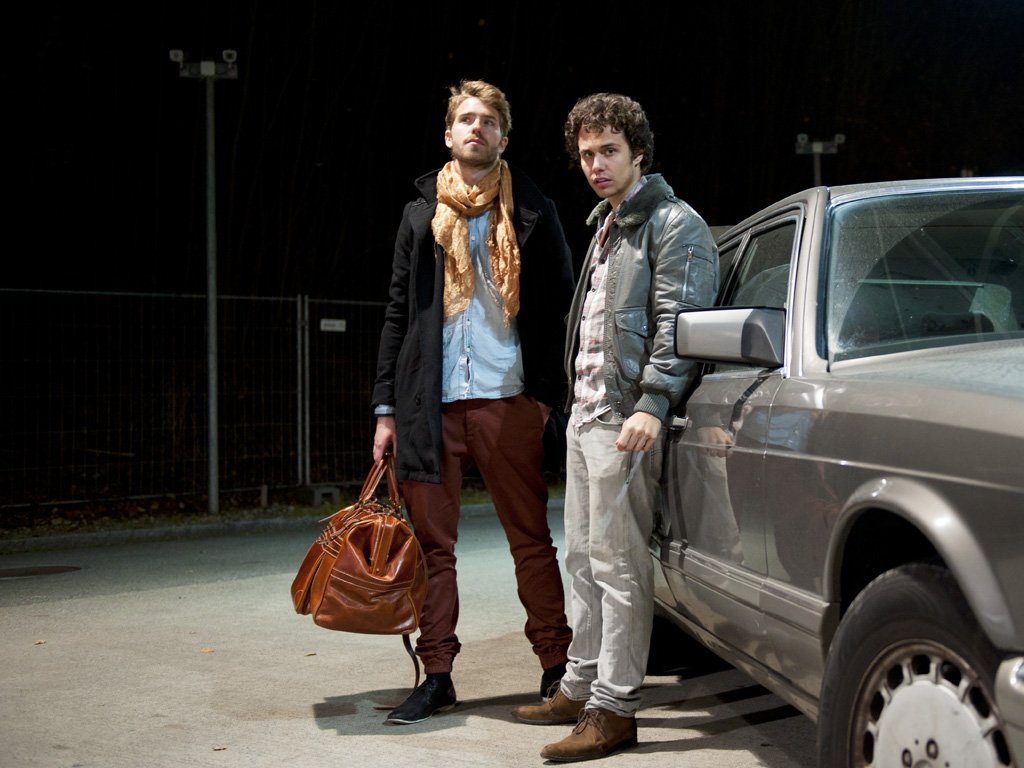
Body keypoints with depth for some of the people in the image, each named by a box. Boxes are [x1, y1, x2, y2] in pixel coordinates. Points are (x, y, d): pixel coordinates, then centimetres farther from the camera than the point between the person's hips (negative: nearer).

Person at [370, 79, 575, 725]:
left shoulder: (532, 213, 8)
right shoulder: (422, 216, 14)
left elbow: (562, 305, 6)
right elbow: (399, 314, 13)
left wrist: (553, 393, -4)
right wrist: (387, 409, 8)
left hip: (507, 399, -2)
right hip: (431, 405, 2)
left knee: (532, 540, 3)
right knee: (432, 545, 4)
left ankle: (557, 664, 14)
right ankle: (437, 676, 12)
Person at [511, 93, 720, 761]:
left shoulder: (674, 223, -7)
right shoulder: (606, 224, 22)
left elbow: (677, 325, -16)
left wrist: (651, 405, -24)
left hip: (625, 417, -10)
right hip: (586, 412, 10)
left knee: (619, 563, -8)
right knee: (584, 556, 14)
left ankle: (614, 708, -3)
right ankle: (581, 687, 24)